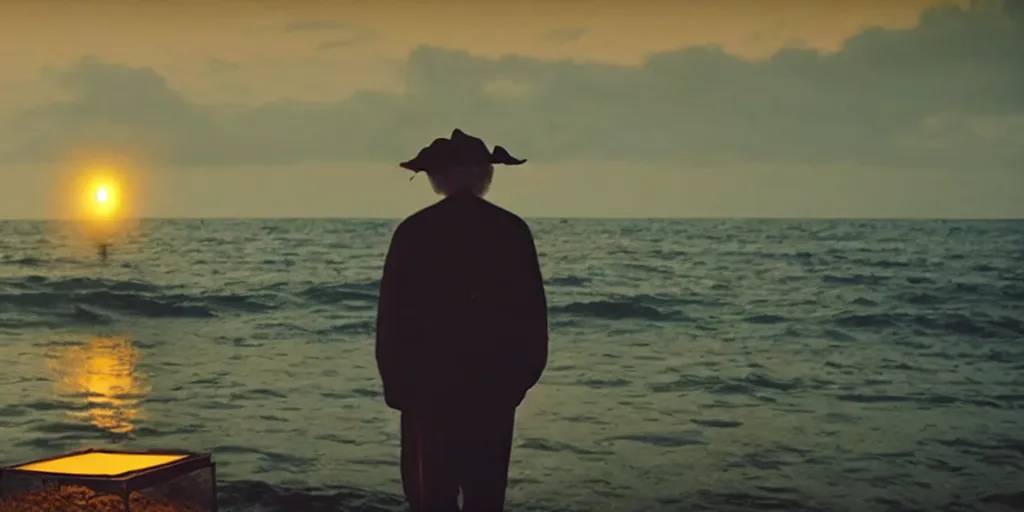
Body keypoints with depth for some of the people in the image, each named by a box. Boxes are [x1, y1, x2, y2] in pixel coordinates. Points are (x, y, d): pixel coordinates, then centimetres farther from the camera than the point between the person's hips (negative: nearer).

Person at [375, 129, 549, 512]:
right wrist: (521, 377, 11)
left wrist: (396, 383, 6)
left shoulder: (414, 231, -5)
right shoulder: (513, 230, -1)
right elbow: (533, 312, 2)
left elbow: (392, 315, -3)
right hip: (494, 387, 2)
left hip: (428, 387, -2)